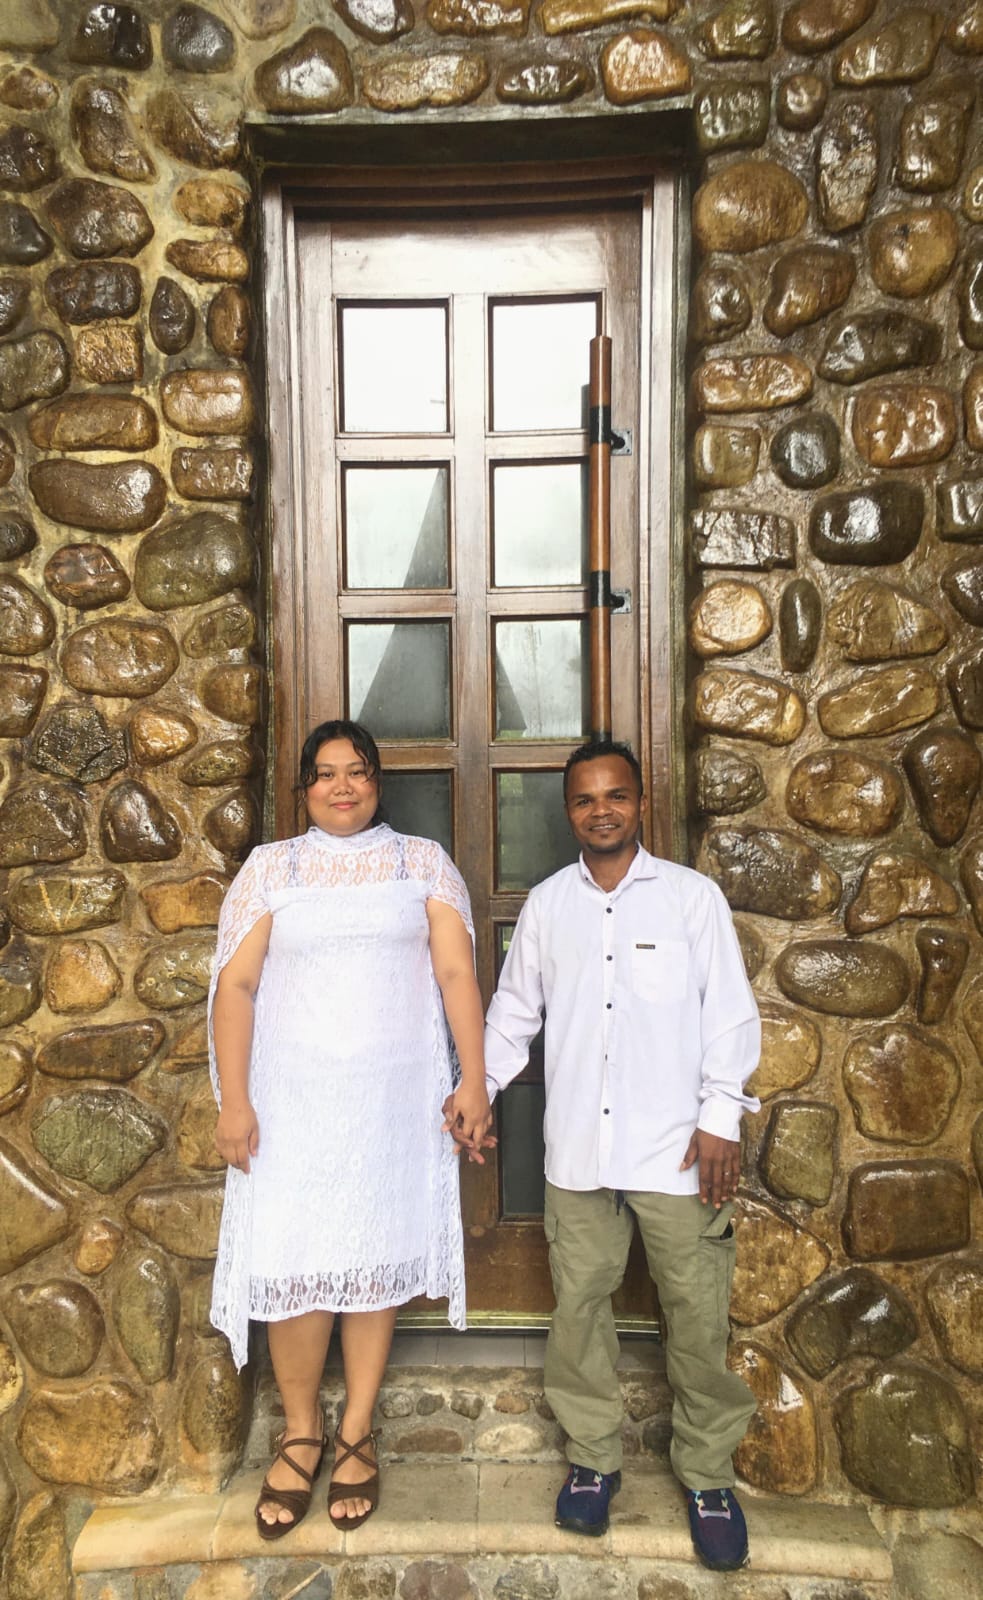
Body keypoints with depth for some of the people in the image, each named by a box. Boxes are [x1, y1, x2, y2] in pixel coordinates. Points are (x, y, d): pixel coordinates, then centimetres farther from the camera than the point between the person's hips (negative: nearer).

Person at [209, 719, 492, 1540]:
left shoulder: (423, 862, 4)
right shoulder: (271, 866, 3)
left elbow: (456, 973, -1)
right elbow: (236, 984, -1)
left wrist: (474, 1079, -9)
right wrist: (234, 1100, -8)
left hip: (396, 1098, 0)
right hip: (295, 1099, 0)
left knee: (376, 1260, 8)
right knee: (295, 1264, 1)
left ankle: (356, 1432, 27)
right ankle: (300, 1432, 24)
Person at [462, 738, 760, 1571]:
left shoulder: (693, 895, -2)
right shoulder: (547, 903, 5)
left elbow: (730, 1012, -2)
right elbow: (514, 1010, 12)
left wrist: (721, 1117, -8)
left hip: (676, 1149, -2)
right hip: (578, 1149, 3)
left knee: (696, 1313, 6)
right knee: (579, 1304, 11)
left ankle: (709, 1474, 27)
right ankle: (593, 1457, 31)